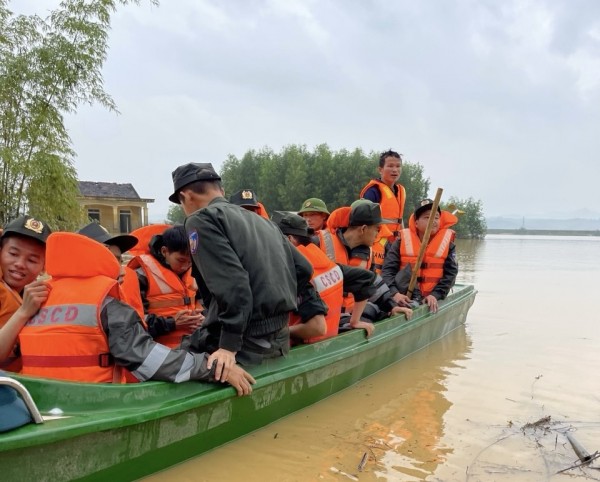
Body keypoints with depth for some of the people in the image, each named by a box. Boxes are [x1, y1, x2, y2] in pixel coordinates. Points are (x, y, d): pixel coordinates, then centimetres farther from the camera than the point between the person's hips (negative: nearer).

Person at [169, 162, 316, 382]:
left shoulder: (201, 219, -3)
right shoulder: (260, 220, 19)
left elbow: (231, 282, -17)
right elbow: (303, 268, 18)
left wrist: (229, 345, -19)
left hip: (245, 341, -8)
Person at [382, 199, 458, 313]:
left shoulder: (447, 244, 4)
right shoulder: (403, 241, 0)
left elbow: (450, 273, -1)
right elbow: (388, 270, -7)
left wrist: (435, 295, -16)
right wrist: (395, 293, -23)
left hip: (431, 301, 0)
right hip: (404, 299, 0)